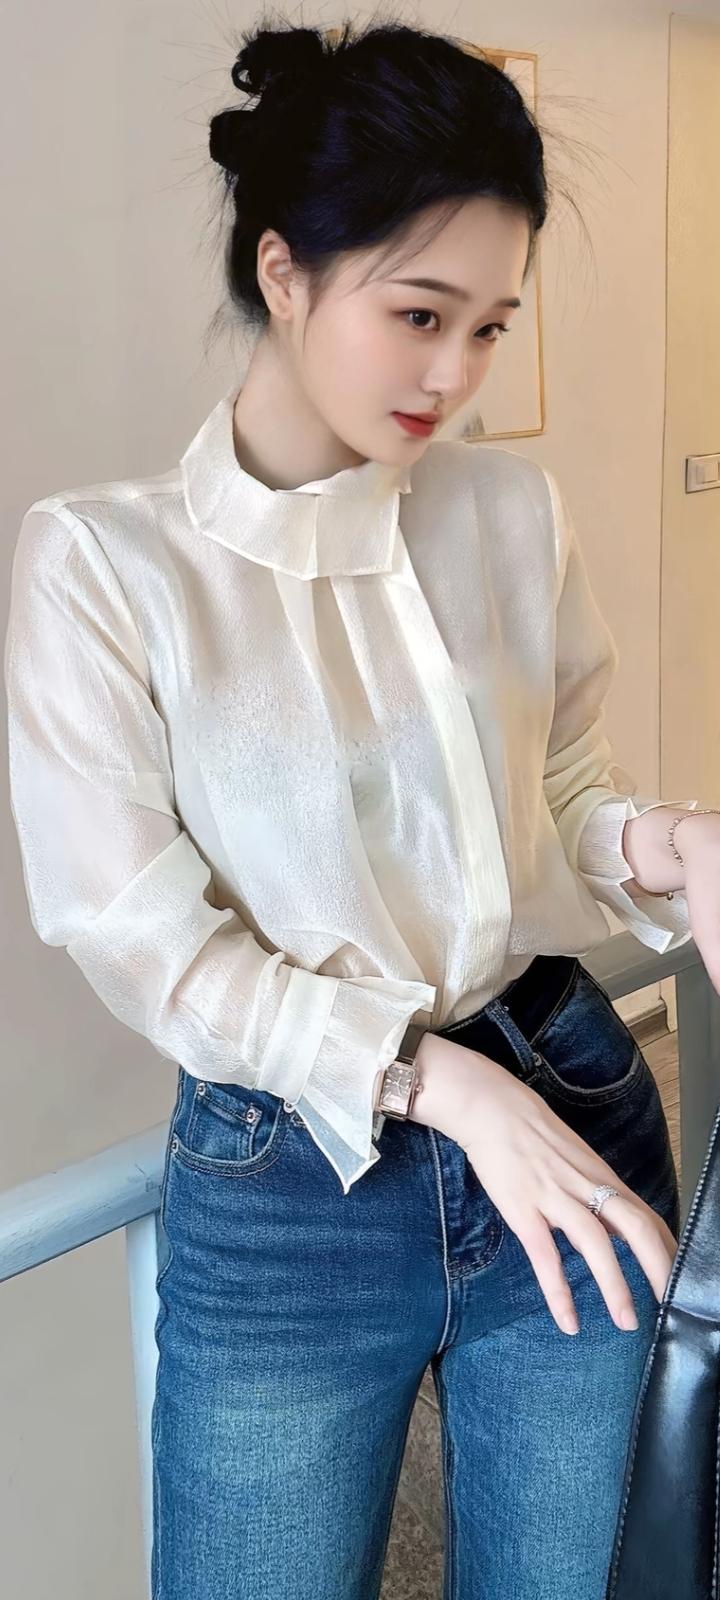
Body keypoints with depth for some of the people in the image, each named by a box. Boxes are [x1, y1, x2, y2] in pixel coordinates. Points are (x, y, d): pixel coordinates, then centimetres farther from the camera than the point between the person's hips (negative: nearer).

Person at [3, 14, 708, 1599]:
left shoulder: (515, 510, -1)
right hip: (289, 1187, -3)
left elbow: (561, 784, 8)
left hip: (569, 1112, 4)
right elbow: (141, 939, -12)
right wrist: (440, 1077, -20)